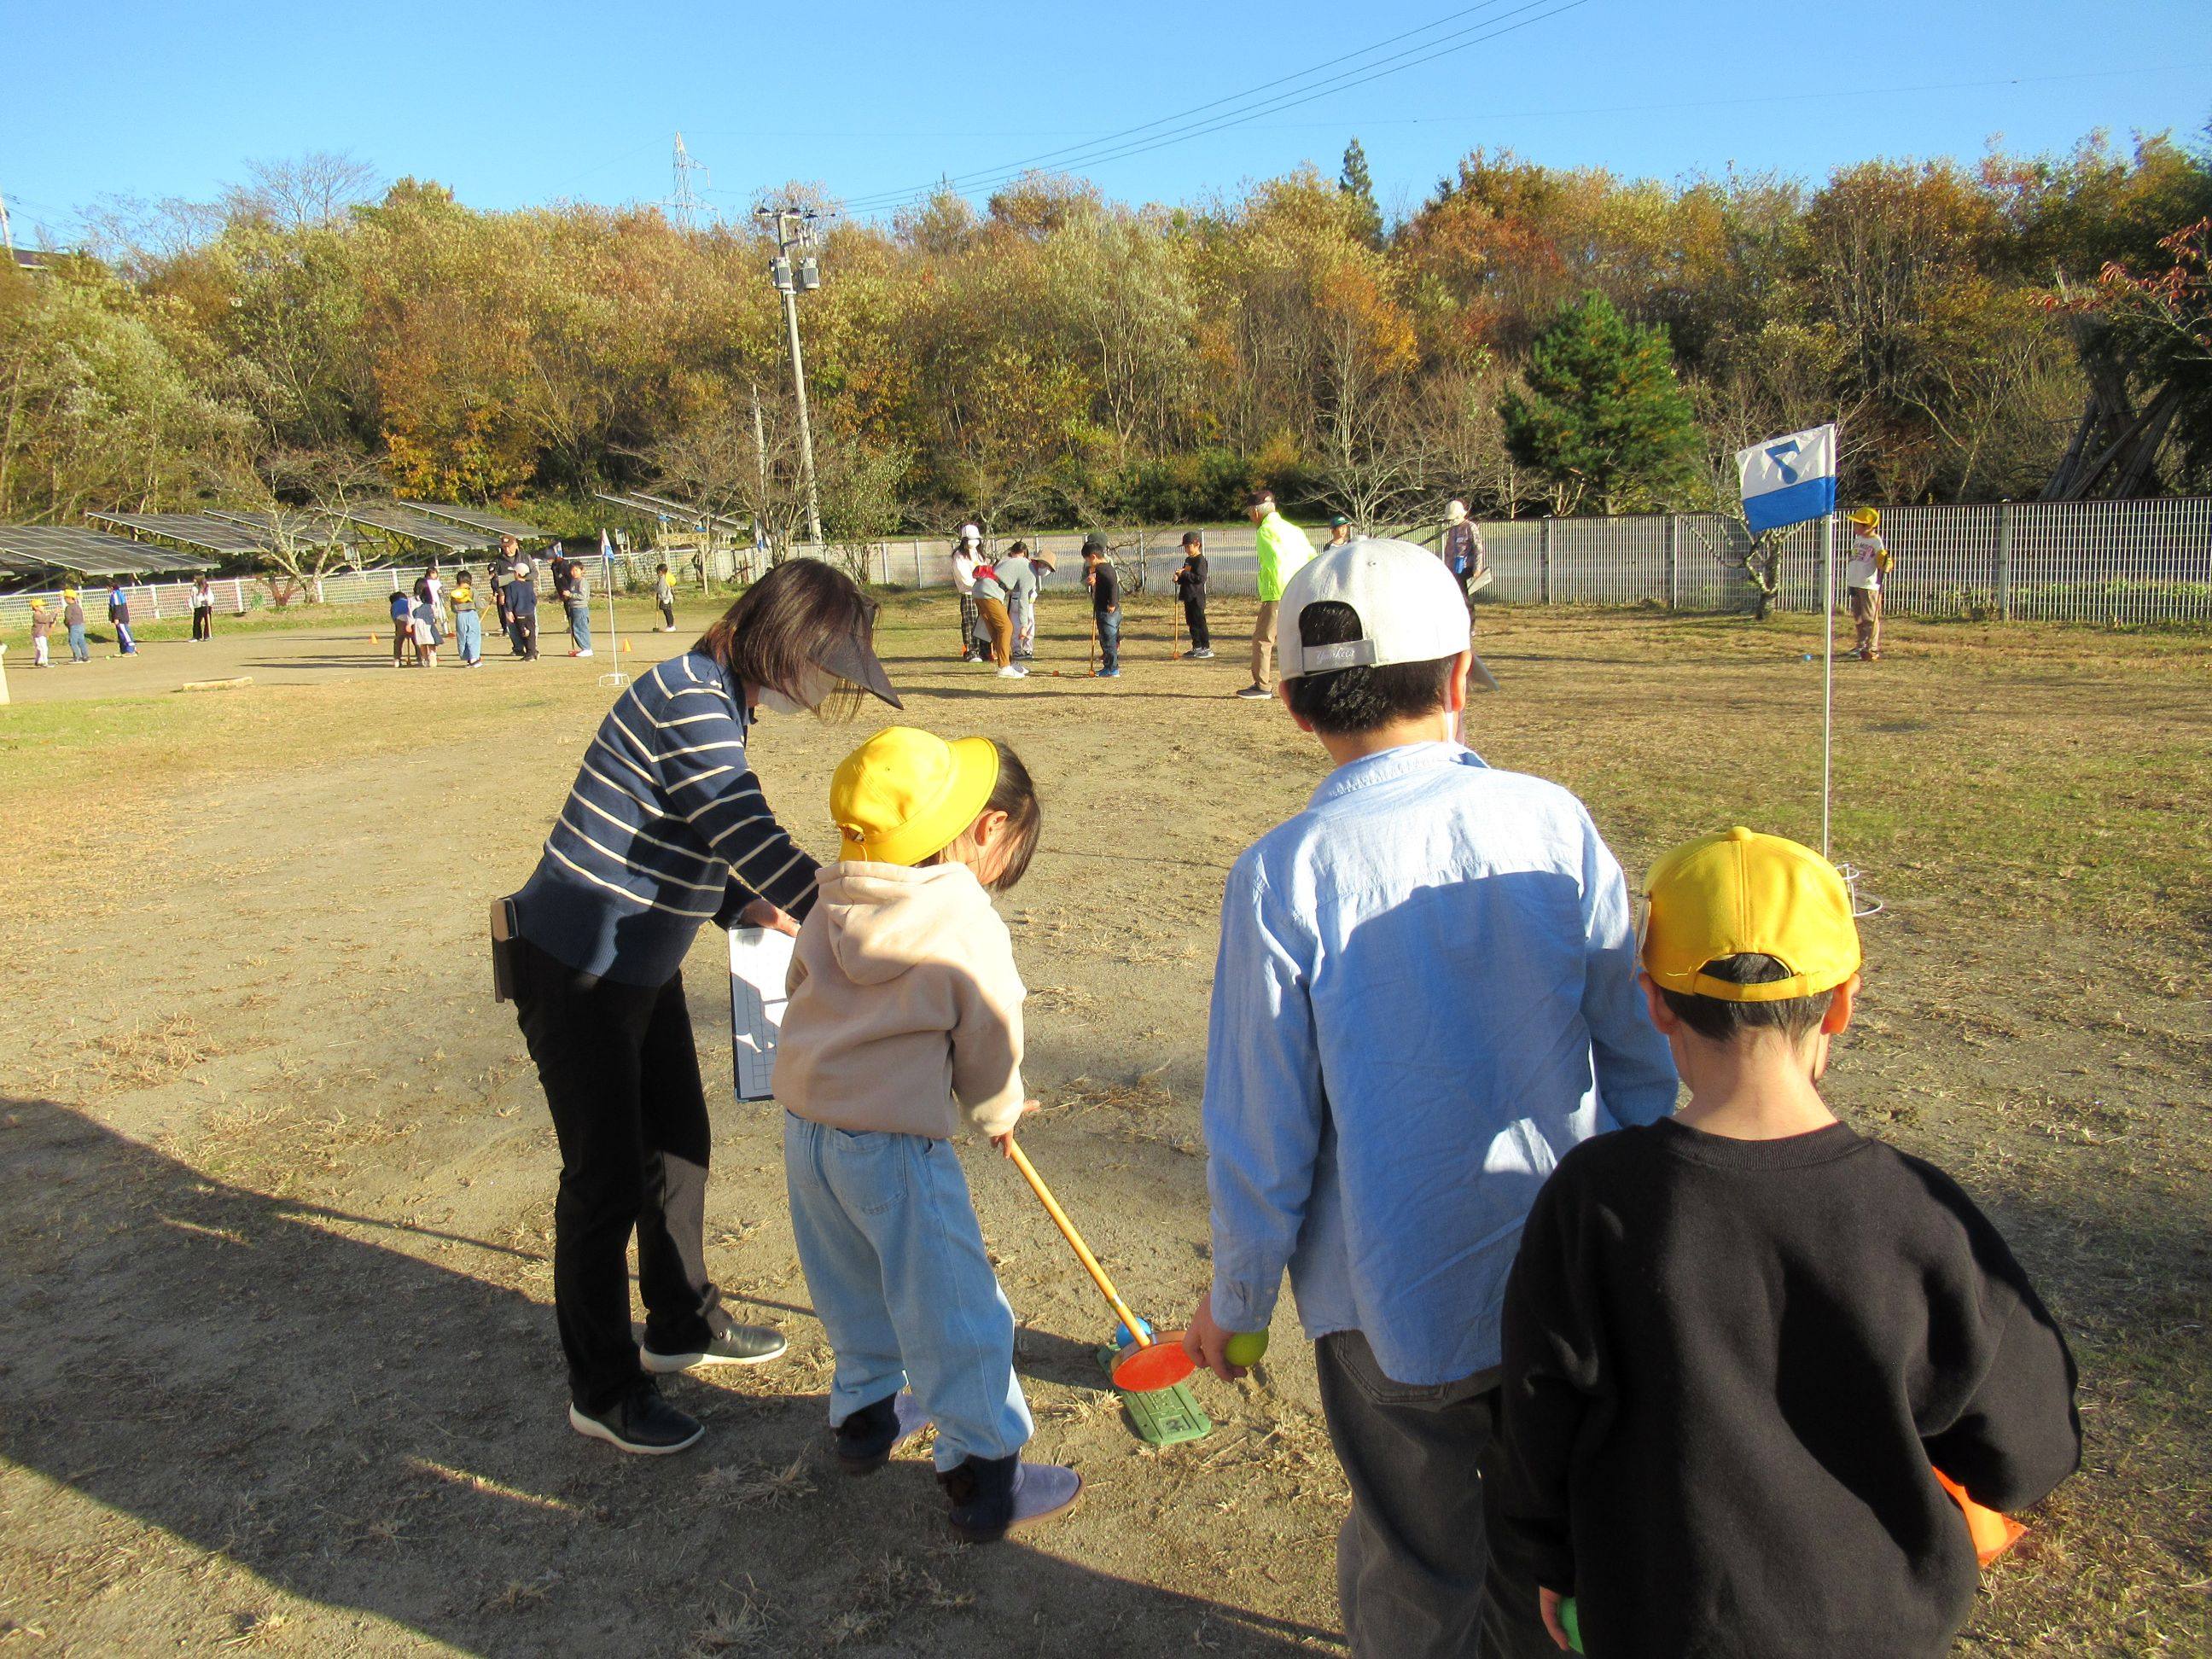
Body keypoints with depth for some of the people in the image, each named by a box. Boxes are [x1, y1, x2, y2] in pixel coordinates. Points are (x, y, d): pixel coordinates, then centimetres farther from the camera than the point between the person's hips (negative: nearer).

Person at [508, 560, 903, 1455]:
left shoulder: (717, 703, 8)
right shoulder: (688, 701, -24)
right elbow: (754, 843, -33)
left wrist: (742, 905, 3)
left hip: (643, 968, 10)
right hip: (577, 973, -10)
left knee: (680, 1143, 20)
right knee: (608, 1177, 1)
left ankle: (680, 1326, 40)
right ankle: (602, 1393, 19)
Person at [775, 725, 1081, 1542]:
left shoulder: (832, 899, 1)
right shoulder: (967, 923, -19)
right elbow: (992, 1041, -8)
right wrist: (996, 1112, 12)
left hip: (806, 1126, 8)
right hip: (895, 1145, -7)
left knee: (852, 1289, 26)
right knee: (953, 1308, 6)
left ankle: (864, 1412, 44)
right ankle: (983, 1475, 15)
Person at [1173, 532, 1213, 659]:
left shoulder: (1200, 560, -13)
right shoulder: (1188, 560, 16)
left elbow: (1200, 578, -23)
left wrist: (1184, 574, -24)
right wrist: (1179, 579, 3)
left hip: (1197, 597, -9)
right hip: (1188, 597, 9)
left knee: (1199, 622, -7)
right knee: (1191, 623, 12)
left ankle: (1207, 648, -3)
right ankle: (1197, 647, 20)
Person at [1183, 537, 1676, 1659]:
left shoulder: (1283, 877, -20)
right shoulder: (1552, 822, -11)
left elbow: (1262, 1135, -14)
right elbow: (1639, 1057, -2)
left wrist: (1235, 1302, 2)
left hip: (1398, 1303, -3)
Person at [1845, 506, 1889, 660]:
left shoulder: (1877, 542, -11)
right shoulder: (1858, 539, 12)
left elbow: (1883, 566, -14)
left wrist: (1885, 564, -37)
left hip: (1870, 585, -8)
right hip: (1855, 584, 8)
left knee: (1870, 618, -5)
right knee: (1857, 617, 15)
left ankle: (1873, 650, -1)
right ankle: (1860, 646, 26)